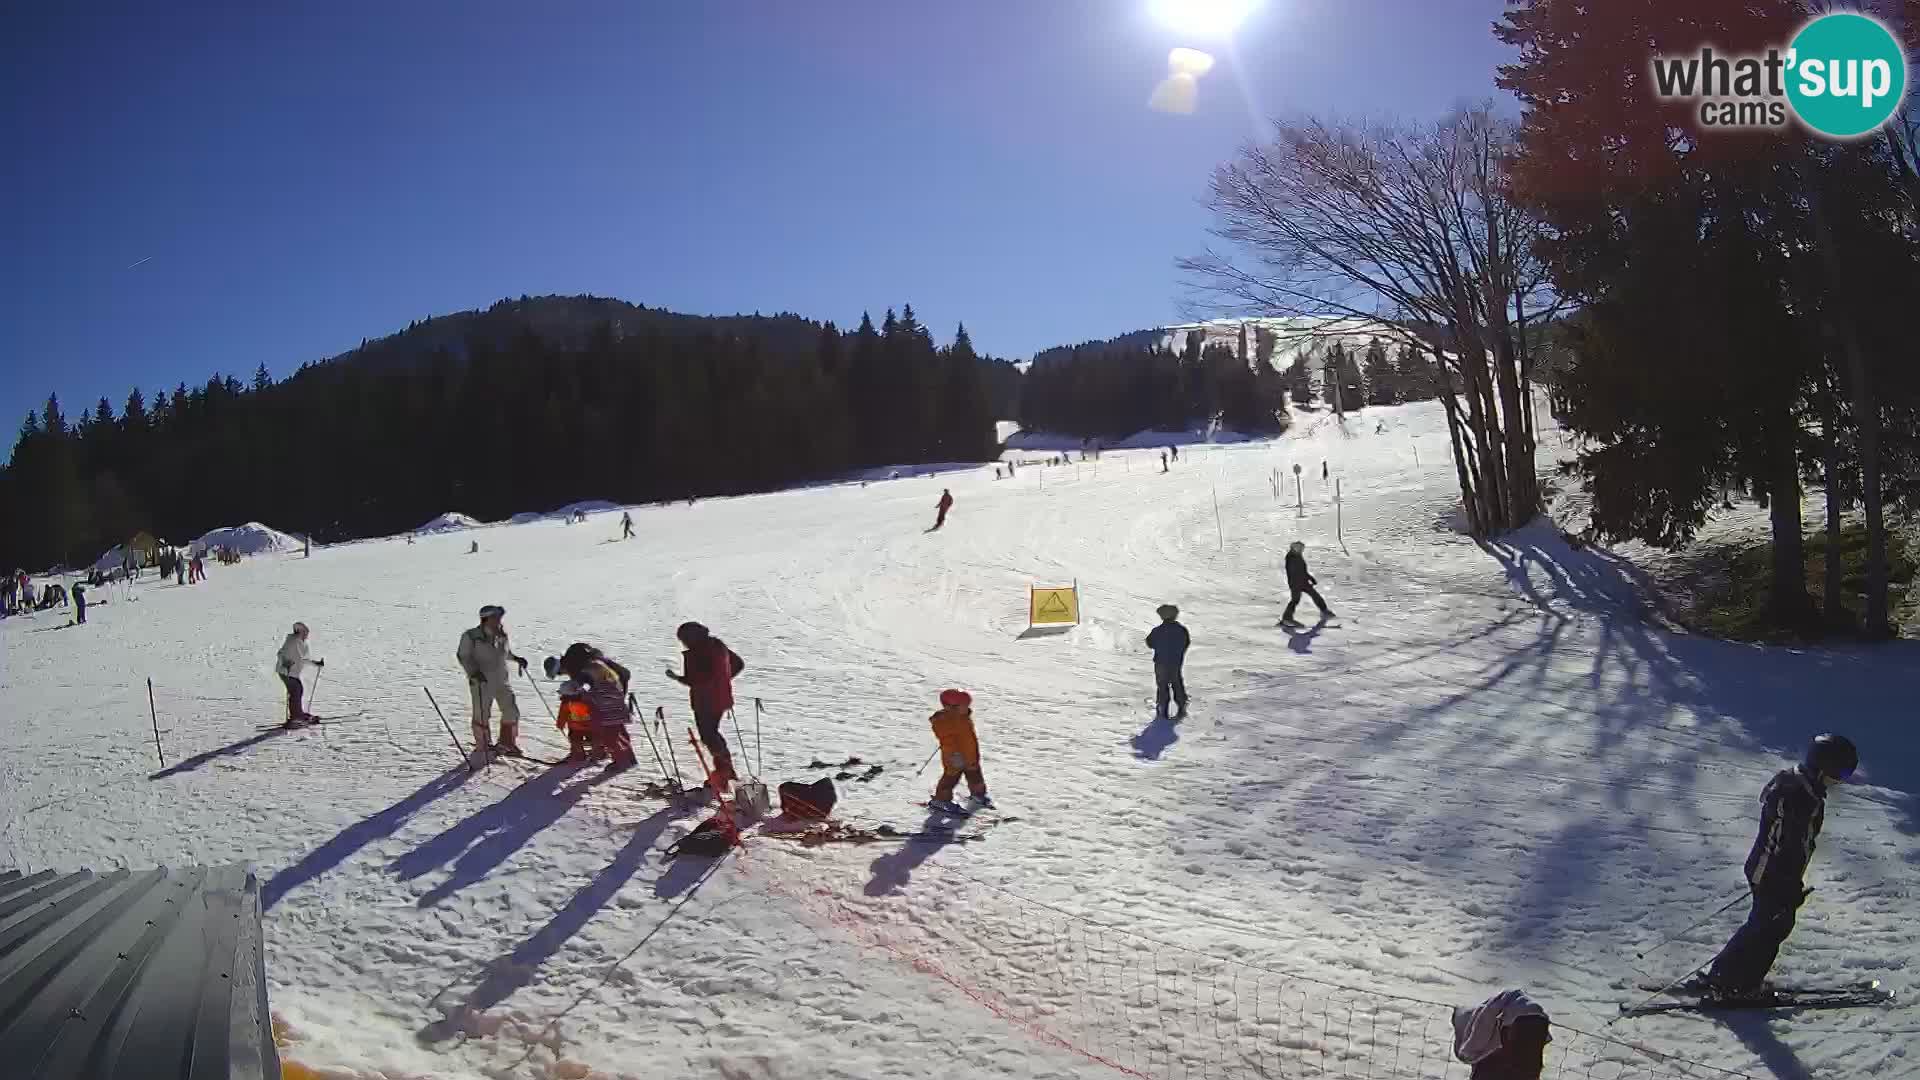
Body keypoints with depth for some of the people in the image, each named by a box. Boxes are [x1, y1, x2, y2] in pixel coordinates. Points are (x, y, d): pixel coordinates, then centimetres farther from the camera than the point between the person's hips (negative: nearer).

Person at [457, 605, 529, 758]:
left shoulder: (502, 635, 6)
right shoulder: (471, 636, -12)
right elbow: (463, 656, -9)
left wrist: (516, 658, 8)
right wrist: (473, 672, -22)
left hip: (502, 680, 6)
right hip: (481, 681, -5)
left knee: (511, 712, 6)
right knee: (482, 715, 2)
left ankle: (507, 744, 23)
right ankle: (484, 746, 22)